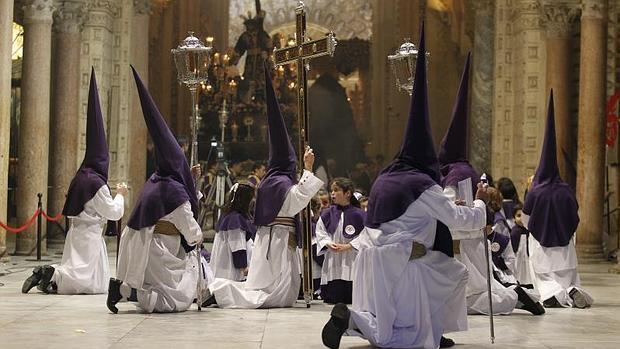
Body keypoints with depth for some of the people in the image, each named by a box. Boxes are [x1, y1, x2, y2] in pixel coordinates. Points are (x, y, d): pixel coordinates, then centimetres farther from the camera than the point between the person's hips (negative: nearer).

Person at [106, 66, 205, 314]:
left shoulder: (154, 182, 8)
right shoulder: (175, 190, -17)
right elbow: (191, 230, -11)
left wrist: (190, 180, 20)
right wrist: (198, 237, 10)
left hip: (143, 245, 9)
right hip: (160, 254, -9)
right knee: (179, 300, -1)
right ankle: (127, 291, -16)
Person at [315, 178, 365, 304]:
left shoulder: (359, 215, -5)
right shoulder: (327, 214, 6)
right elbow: (320, 233, 7)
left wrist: (348, 246, -16)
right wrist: (328, 244, -13)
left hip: (352, 261, -3)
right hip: (332, 262, 3)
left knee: (352, 299, -3)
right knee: (332, 298, 1)